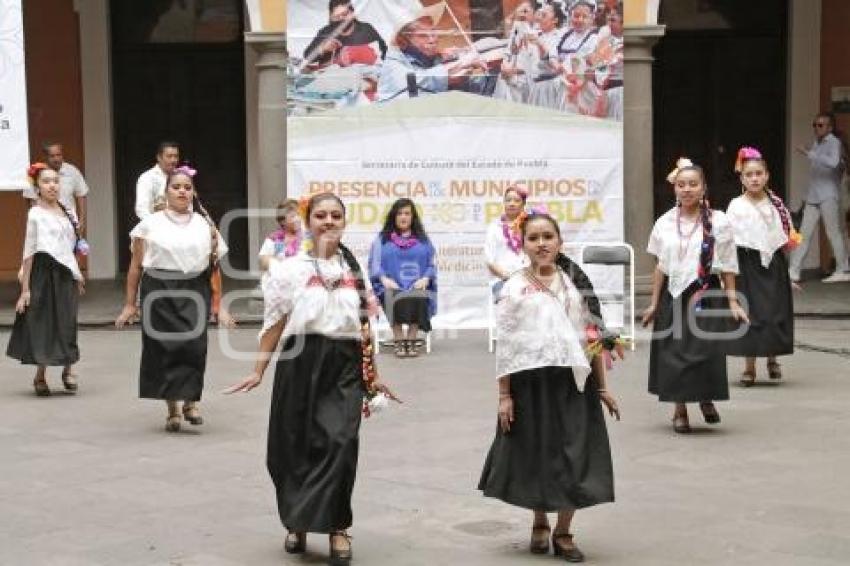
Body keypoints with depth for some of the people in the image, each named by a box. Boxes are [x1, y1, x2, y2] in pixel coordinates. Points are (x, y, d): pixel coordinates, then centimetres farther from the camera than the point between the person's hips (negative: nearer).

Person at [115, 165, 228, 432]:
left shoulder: (204, 224, 11)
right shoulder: (151, 224, 5)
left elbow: (214, 267, 14)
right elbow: (136, 266, 7)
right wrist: (130, 304, 6)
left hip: (194, 291, 1)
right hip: (159, 291, -1)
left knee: (194, 345, -14)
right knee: (164, 348, -1)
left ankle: (191, 401, 0)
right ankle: (173, 409, 11)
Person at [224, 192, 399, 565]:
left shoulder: (356, 269, 10)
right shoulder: (289, 269, 1)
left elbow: (365, 325, 13)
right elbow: (274, 324, 1)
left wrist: (373, 375, 13)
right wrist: (258, 371, -2)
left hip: (346, 365, 1)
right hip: (302, 361, -1)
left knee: (341, 442, -12)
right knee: (296, 445, 6)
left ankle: (336, 527, -1)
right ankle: (297, 522, 25)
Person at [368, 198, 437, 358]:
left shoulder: (422, 239, 20)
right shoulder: (382, 239, 17)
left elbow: (431, 264, 14)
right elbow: (375, 263, 8)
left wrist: (425, 279, -7)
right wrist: (384, 279, -11)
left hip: (417, 285, 1)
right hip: (392, 286, 0)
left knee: (417, 299, -36)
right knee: (396, 300, -37)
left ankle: (411, 340, -28)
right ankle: (399, 341, -30)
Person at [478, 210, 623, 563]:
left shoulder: (576, 282, 5)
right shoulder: (515, 287, -1)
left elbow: (594, 337, 8)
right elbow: (504, 345, -1)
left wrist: (603, 387, 7)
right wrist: (504, 395, -4)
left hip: (572, 379, 2)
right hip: (530, 379, -1)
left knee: (574, 455, 1)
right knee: (535, 454, 9)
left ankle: (563, 532, 16)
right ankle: (540, 524, 30)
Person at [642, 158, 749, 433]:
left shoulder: (717, 222, -3)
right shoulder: (665, 223, 4)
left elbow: (727, 266, 0)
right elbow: (661, 266, 10)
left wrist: (733, 302, -2)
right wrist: (654, 304, 11)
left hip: (706, 294, -2)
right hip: (673, 294, 2)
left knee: (706, 348, -6)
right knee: (673, 350, 2)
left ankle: (706, 398, 23)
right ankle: (680, 410, 18)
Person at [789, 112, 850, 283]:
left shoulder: (834, 142, -8)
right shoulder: (816, 143, 16)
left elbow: (833, 162, -27)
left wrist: (810, 154, -29)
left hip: (828, 196, -7)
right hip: (813, 195, 7)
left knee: (834, 233, -5)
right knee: (804, 232, 3)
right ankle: (794, 270, 3)